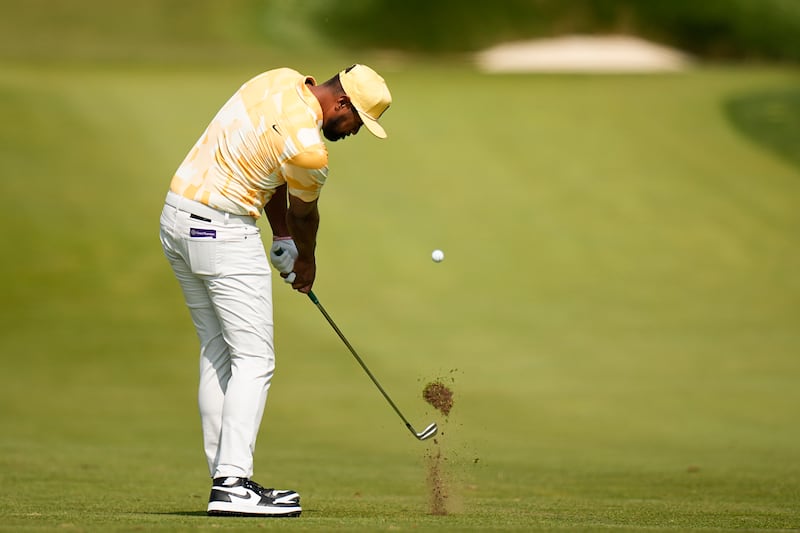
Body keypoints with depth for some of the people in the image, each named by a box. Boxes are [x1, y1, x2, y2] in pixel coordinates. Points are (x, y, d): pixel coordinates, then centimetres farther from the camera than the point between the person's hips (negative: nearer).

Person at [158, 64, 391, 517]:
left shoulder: (284, 81, 5)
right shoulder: (308, 150, -20)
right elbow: (304, 215, 1)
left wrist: (281, 236, 14)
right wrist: (306, 262, 20)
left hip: (177, 221, 10)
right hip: (223, 232, -10)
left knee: (218, 354, 12)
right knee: (254, 359, -8)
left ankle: (225, 476, 12)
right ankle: (233, 484, -15)